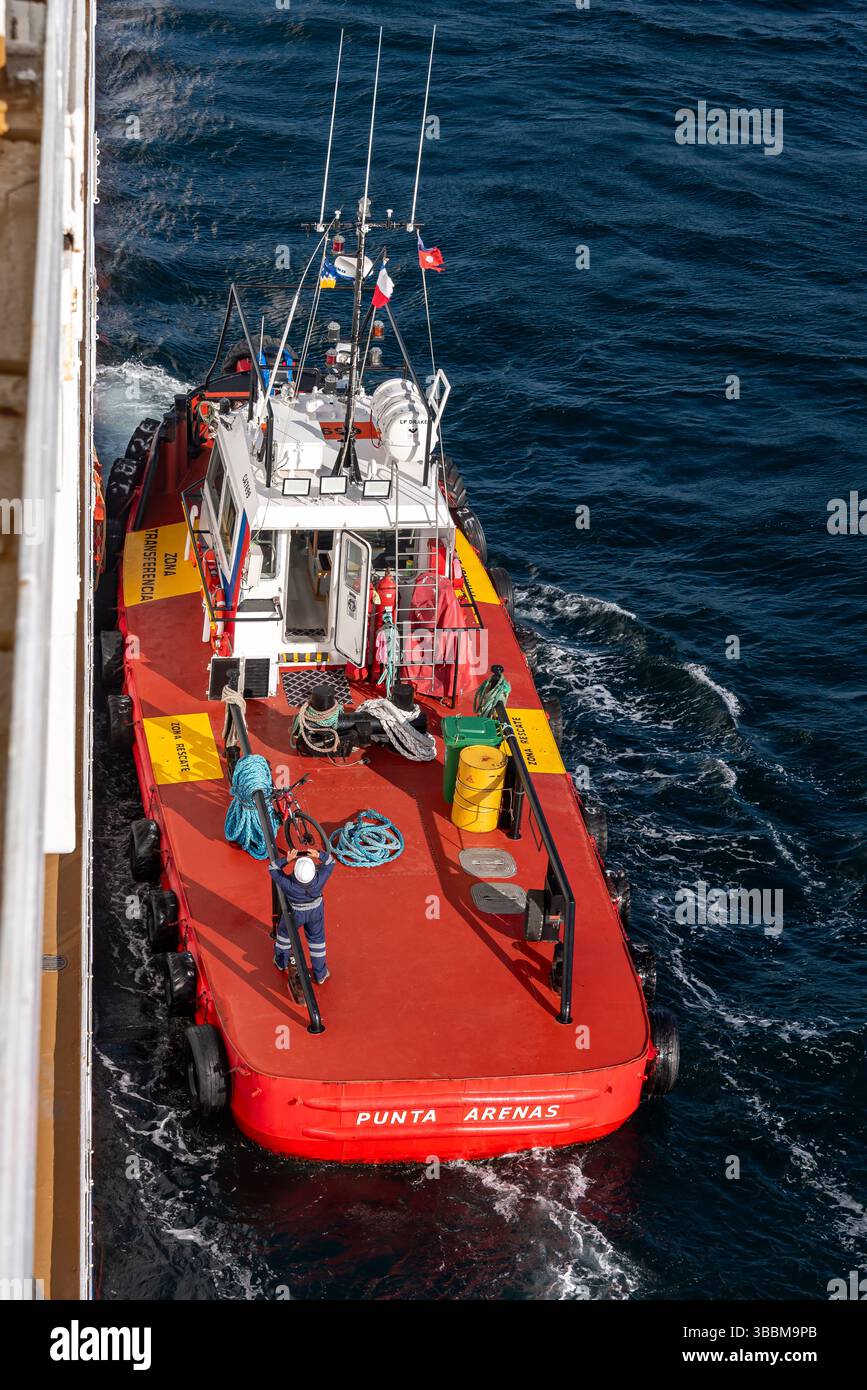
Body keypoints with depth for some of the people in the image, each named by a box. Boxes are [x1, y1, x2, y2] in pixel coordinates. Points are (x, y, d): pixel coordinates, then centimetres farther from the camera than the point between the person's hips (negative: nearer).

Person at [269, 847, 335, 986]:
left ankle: (281, 961, 53)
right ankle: (320, 974, 38)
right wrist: (320, 855, -38)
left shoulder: (289, 885, -41)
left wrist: (287, 860, -35)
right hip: (315, 911, 1)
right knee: (317, 938, 24)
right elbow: (330, 862, -20)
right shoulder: (319, 880, -37)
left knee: (285, 931, 29)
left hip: (295, 912, -1)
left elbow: (273, 870, -24)